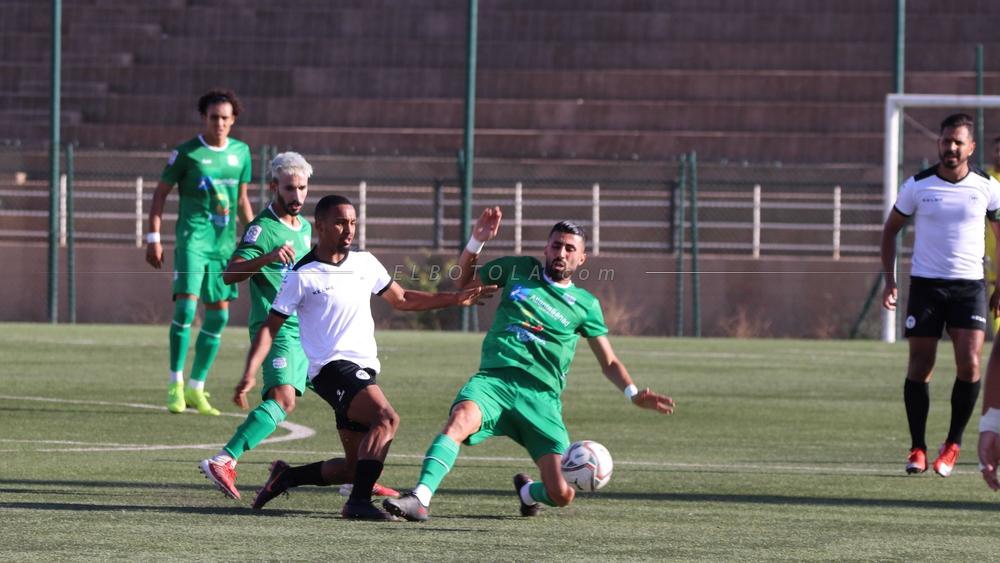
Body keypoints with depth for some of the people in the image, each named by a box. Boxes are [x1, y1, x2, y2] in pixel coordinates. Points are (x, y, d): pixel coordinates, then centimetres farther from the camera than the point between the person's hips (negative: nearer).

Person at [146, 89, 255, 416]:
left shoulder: (241, 153, 11)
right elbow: (161, 193, 1)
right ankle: (175, 383, -7)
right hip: (193, 237, -5)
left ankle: (196, 388, 14)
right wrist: (153, 237, -6)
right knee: (186, 304, -17)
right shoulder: (186, 153, -3)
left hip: (225, 241, 5)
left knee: (219, 314, 5)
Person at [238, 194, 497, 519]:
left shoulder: (365, 264, 13)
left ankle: (286, 477, 24)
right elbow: (270, 327, -2)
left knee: (357, 465, 7)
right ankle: (359, 502, -35)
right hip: (332, 368, -7)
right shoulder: (302, 276, -4)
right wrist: (250, 373, -14)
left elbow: (402, 300, 25)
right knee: (386, 417, -31)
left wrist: (455, 299, 17)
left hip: (364, 371, 7)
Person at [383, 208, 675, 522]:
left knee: (561, 496, -10)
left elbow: (609, 363, 17)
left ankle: (527, 491, 27)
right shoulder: (519, 270, 15)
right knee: (461, 418, -37)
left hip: (541, 398, 1)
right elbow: (465, 281, 27)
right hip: (494, 381, -1)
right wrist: (477, 241, 11)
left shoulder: (585, 304, 14)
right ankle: (420, 499, -49)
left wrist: (633, 393, -1)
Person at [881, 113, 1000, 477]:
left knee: (969, 364, -13)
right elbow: (891, 229, 10)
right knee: (920, 367, -1)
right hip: (925, 284, 0)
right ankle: (917, 447, 11)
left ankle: (953, 443, 4)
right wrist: (889, 279, 2)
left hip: (969, 286, 0)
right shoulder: (917, 186, -1)